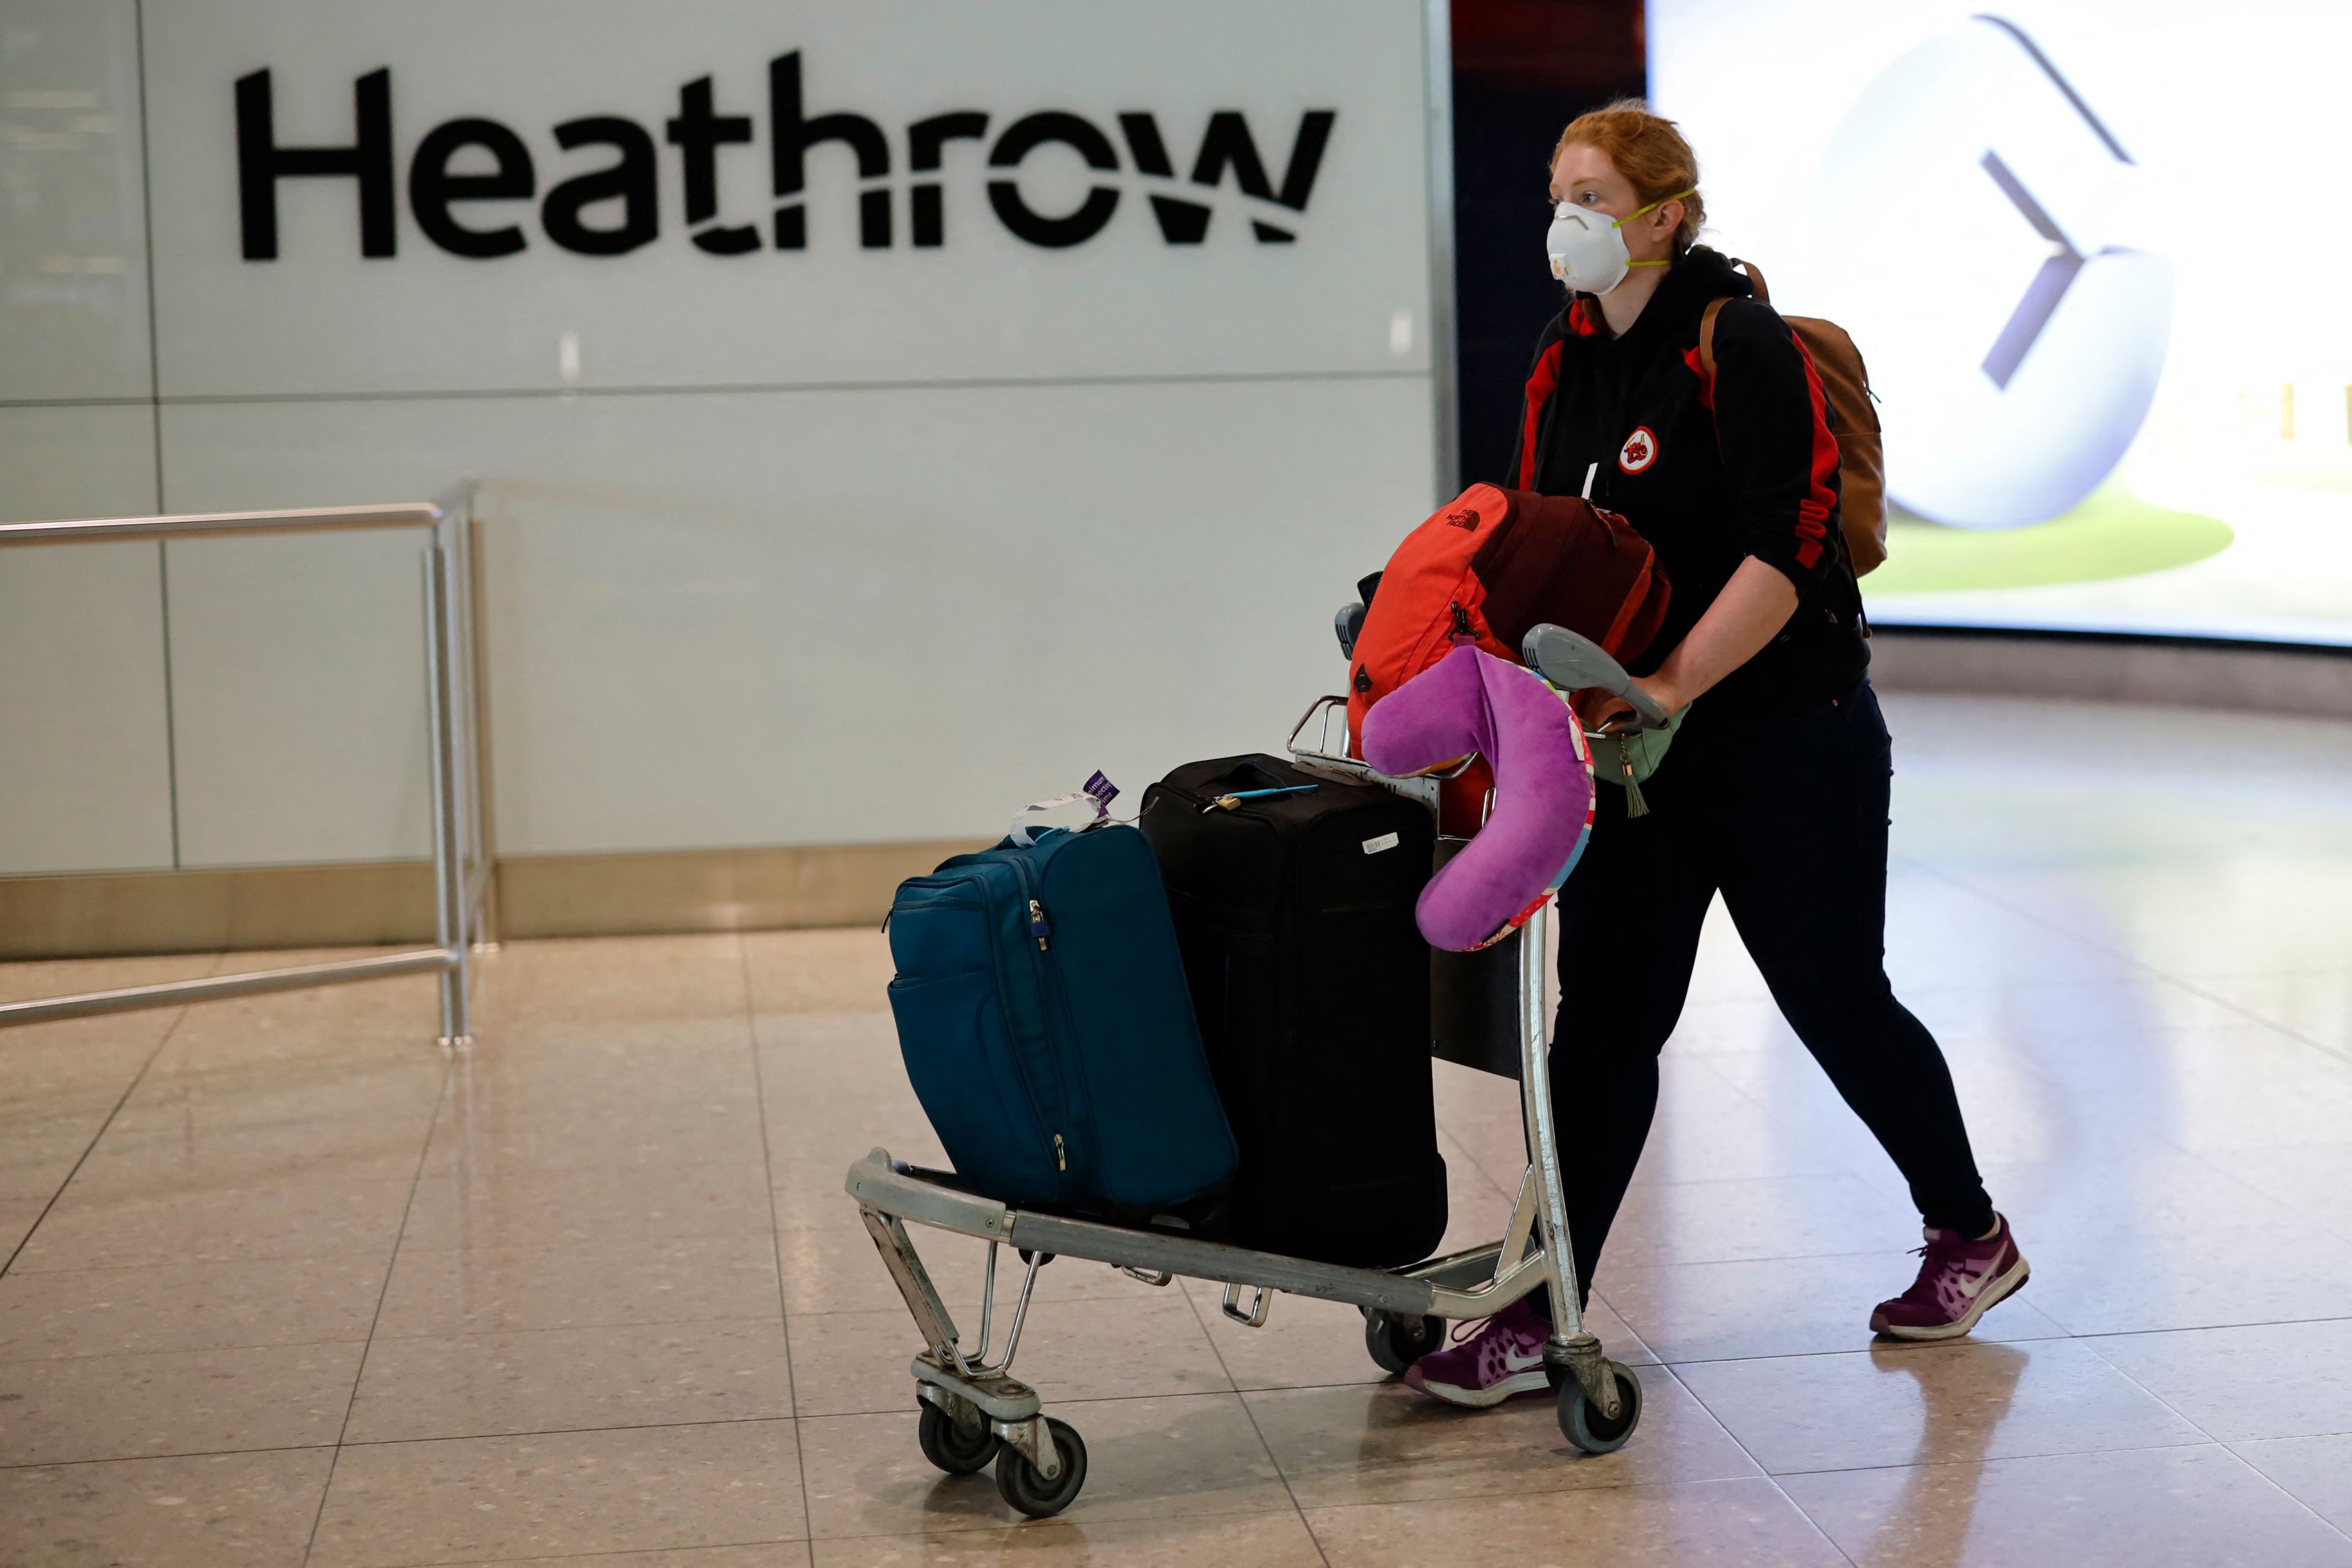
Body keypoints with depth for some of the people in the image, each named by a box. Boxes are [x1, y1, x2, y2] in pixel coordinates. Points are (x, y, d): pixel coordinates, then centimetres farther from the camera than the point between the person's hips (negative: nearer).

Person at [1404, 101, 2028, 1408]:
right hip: (1644, 753, 6)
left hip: (1791, 739, -6)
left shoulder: (1742, 346, -15)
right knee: (1604, 1022, 1)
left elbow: (1785, 551, -24)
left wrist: (1671, 682, -30)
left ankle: (1973, 1237, 30)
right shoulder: (1564, 369, 8)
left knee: (1837, 1003, 6)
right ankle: (1540, 1321, 2)